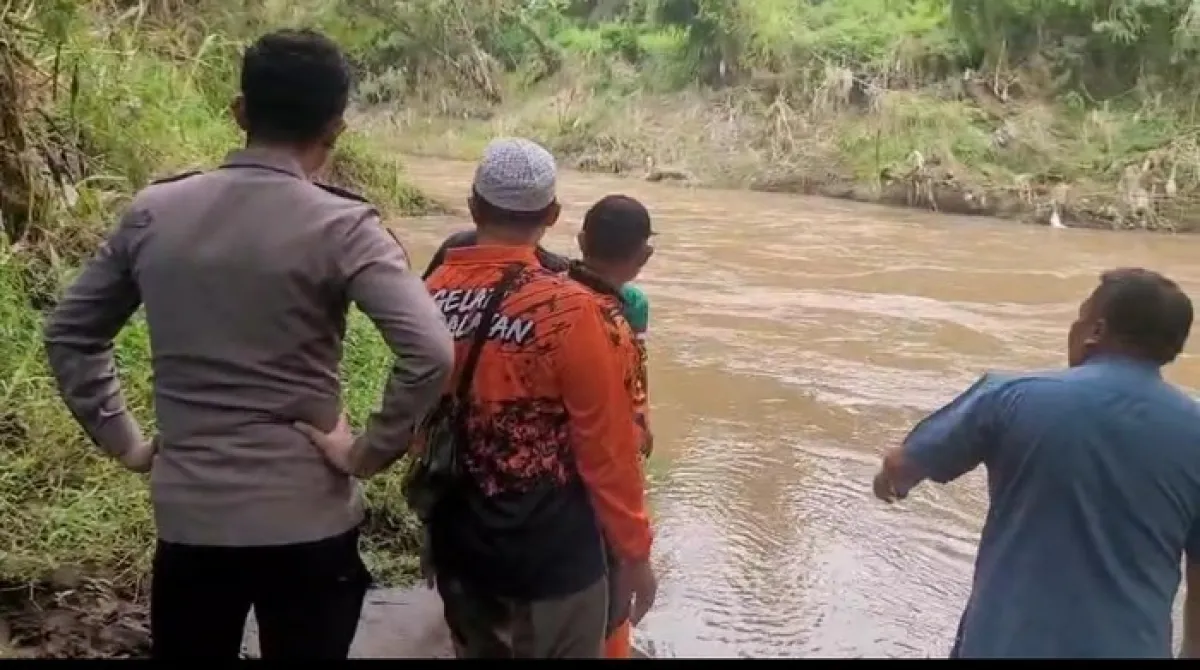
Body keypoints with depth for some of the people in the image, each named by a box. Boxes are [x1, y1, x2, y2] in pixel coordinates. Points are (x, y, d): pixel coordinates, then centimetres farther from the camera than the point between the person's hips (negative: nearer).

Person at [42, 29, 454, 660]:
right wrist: (370, 452, -13)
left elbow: (68, 333, 9)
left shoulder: (152, 211, 0)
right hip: (306, 520, -3)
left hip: (187, 517, 3)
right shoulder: (341, 227, -14)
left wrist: (120, 439, 12)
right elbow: (431, 353, -25)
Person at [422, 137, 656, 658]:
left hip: (457, 542, 5)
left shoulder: (431, 296, -5)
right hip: (551, 551, -5)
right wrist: (634, 550, -5)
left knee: (476, 652, 23)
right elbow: (606, 444, -17)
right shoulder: (569, 309, -21)